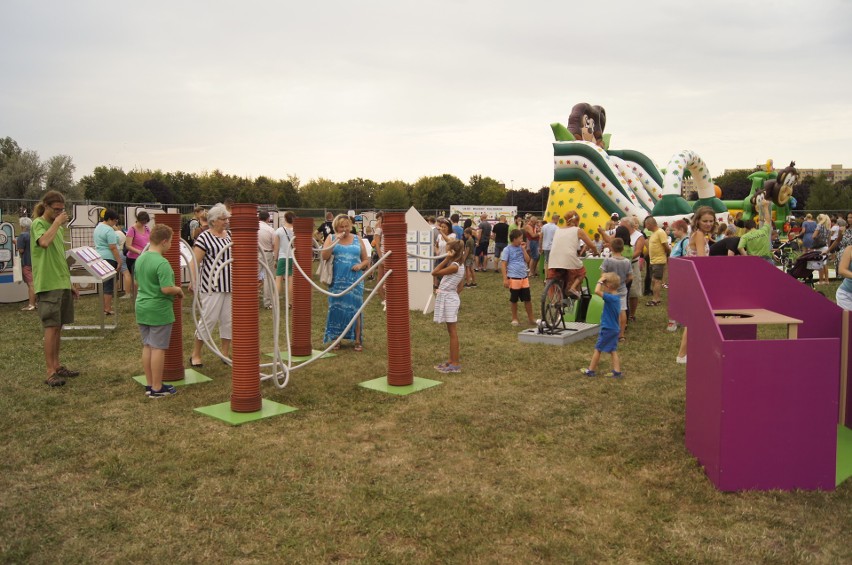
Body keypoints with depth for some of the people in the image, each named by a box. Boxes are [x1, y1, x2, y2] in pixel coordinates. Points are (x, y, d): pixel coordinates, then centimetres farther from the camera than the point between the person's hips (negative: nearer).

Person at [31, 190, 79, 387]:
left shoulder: (58, 228, 17)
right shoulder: (38, 224, -7)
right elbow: (44, 242, -30)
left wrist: (69, 283, 20)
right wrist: (57, 222, -18)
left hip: (62, 284, 7)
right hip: (48, 285, -7)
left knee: (58, 327, 11)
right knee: (51, 327, -7)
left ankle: (57, 366, 18)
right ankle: (51, 372, -4)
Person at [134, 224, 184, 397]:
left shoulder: (139, 259, 7)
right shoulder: (162, 263, -21)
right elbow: (166, 289, -26)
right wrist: (179, 290, -7)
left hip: (142, 309, 8)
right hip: (159, 311, -8)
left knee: (147, 347, 14)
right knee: (158, 348, 0)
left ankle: (149, 384, 22)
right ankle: (157, 388, 7)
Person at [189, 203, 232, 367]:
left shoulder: (229, 235, 11)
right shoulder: (204, 237, -9)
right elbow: (195, 262, -14)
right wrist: (194, 281, -23)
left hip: (230, 284, 7)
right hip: (213, 285, -6)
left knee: (229, 319, 9)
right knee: (209, 318, -3)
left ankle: (225, 352, 20)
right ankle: (195, 355, 10)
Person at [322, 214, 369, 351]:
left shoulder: (357, 239, 11)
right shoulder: (331, 238, 8)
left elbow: (366, 259, 15)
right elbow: (324, 256, -8)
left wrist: (361, 265, -7)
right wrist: (336, 241, -13)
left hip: (354, 281, 0)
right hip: (337, 281, 0)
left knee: (355, 308, -3)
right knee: (336, 308, 1)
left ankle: (358, 341, -1)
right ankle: (336, 339, 10)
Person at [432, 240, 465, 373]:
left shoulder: (454, 266, -20)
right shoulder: (460, 265, 9)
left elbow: (434, 273, -19)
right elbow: (460, 287, 13)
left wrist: (446, 259, -18)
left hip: (448, 298, -10)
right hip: (448, 298, 10)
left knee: (452, 331, -5)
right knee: (451, 331, 14)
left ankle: (455, 364, -1)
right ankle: (452, 360, 22)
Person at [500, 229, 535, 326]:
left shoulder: (521, 248, 10)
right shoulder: (507, 250, -7)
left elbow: (527, 260, 6)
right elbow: (503, 264, -9)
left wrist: (524, 249, -2)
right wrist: (505, 279, -15)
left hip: (524, 278, 5)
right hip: (513, 278, -5)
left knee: (527, 299, 9)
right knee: (514, 300, 7)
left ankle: (531, 318, 20)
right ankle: (514, 319, 21)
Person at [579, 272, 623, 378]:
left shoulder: (611, 298, -24)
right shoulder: (616, 298, 5)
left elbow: (597, 291, -33)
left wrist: (600, 281, -24)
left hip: (607, 329, -9)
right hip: (614, 329, 9)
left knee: (597, 349, 4)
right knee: (613, 351, 11)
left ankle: (590, 371, 13)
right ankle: (617, 372, 11)